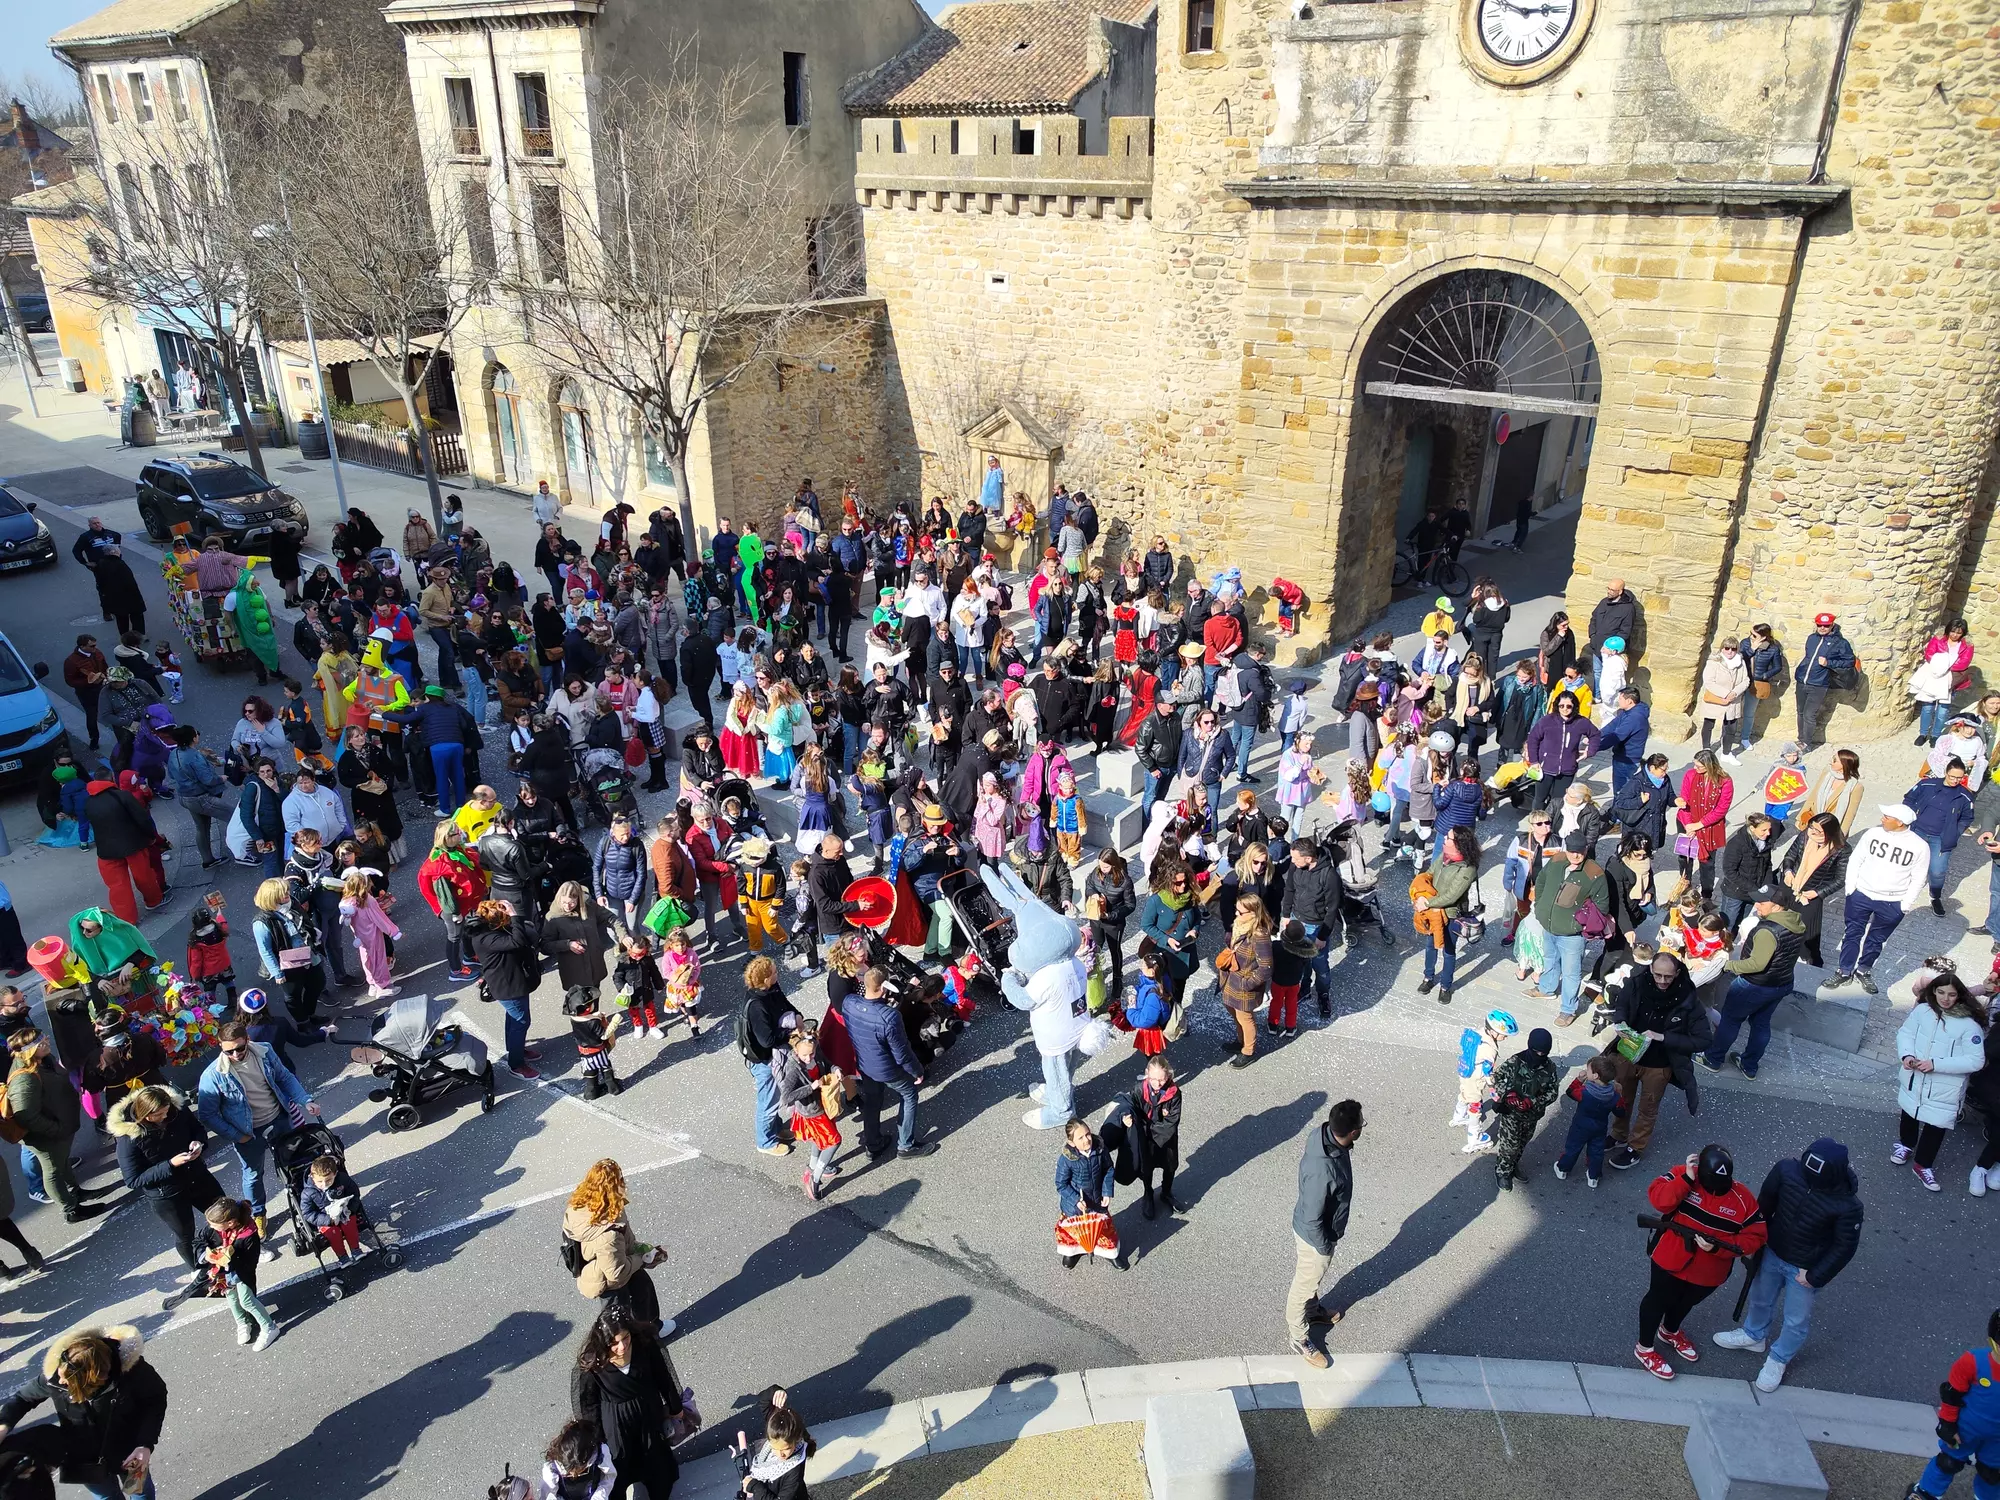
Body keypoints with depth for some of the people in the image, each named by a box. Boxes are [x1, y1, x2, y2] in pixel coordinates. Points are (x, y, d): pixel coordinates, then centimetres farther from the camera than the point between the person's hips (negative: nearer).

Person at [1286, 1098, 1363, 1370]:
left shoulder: (1323, 1133, -19)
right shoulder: (1324, 1171, -44)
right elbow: (1312, 1220, -31)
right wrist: (1325, 1248, -13)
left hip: (1320, 1228, 7)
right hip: (1316, 1235, -7)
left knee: (1311, 1278, 33)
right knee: (1304, 1284, 18)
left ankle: (1312, 1310, 59)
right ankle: (1300, 1340, 41)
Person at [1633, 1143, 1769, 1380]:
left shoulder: (1743, 1199, -17)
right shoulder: (1683, 1175, -21)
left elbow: (1756, 1236, -14)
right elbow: (1659, 1199, -30)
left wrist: (1718, 1247, -25)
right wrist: (1686, 1179, -40)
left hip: (1710, 1271, 3)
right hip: (1671, 1259, -3)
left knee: (1687, 1302, 30)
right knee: (1659, 1299, 16)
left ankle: (1670, 1332, 59)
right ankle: (1644, 1348, 36)